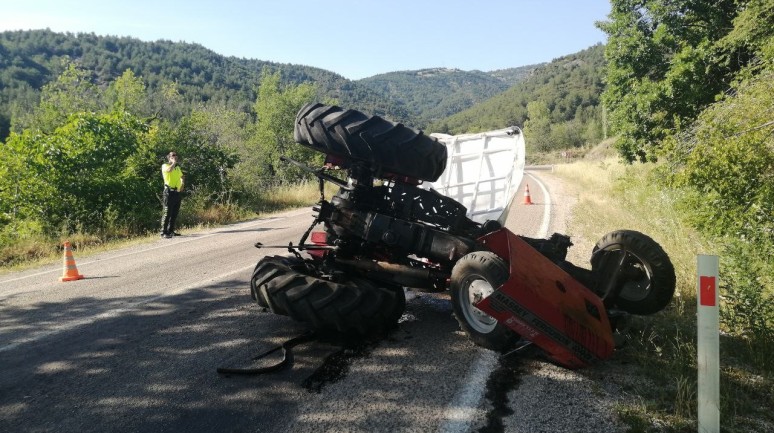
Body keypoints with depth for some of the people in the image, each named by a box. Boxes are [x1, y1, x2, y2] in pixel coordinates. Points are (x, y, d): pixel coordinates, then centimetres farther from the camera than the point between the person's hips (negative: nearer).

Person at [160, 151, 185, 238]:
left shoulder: (177, 167, 21)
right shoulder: (165, 166, 0)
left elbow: (181, 177, 32)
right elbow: (169, 170, -23)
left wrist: (182, 184, 13)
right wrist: (173, 163, -8)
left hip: (177, 192, 7)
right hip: (169, 191, -7)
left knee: (175, 213, 8)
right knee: (167, 212, -10)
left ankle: (171, 231, 16)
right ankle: (164, 232, -9)